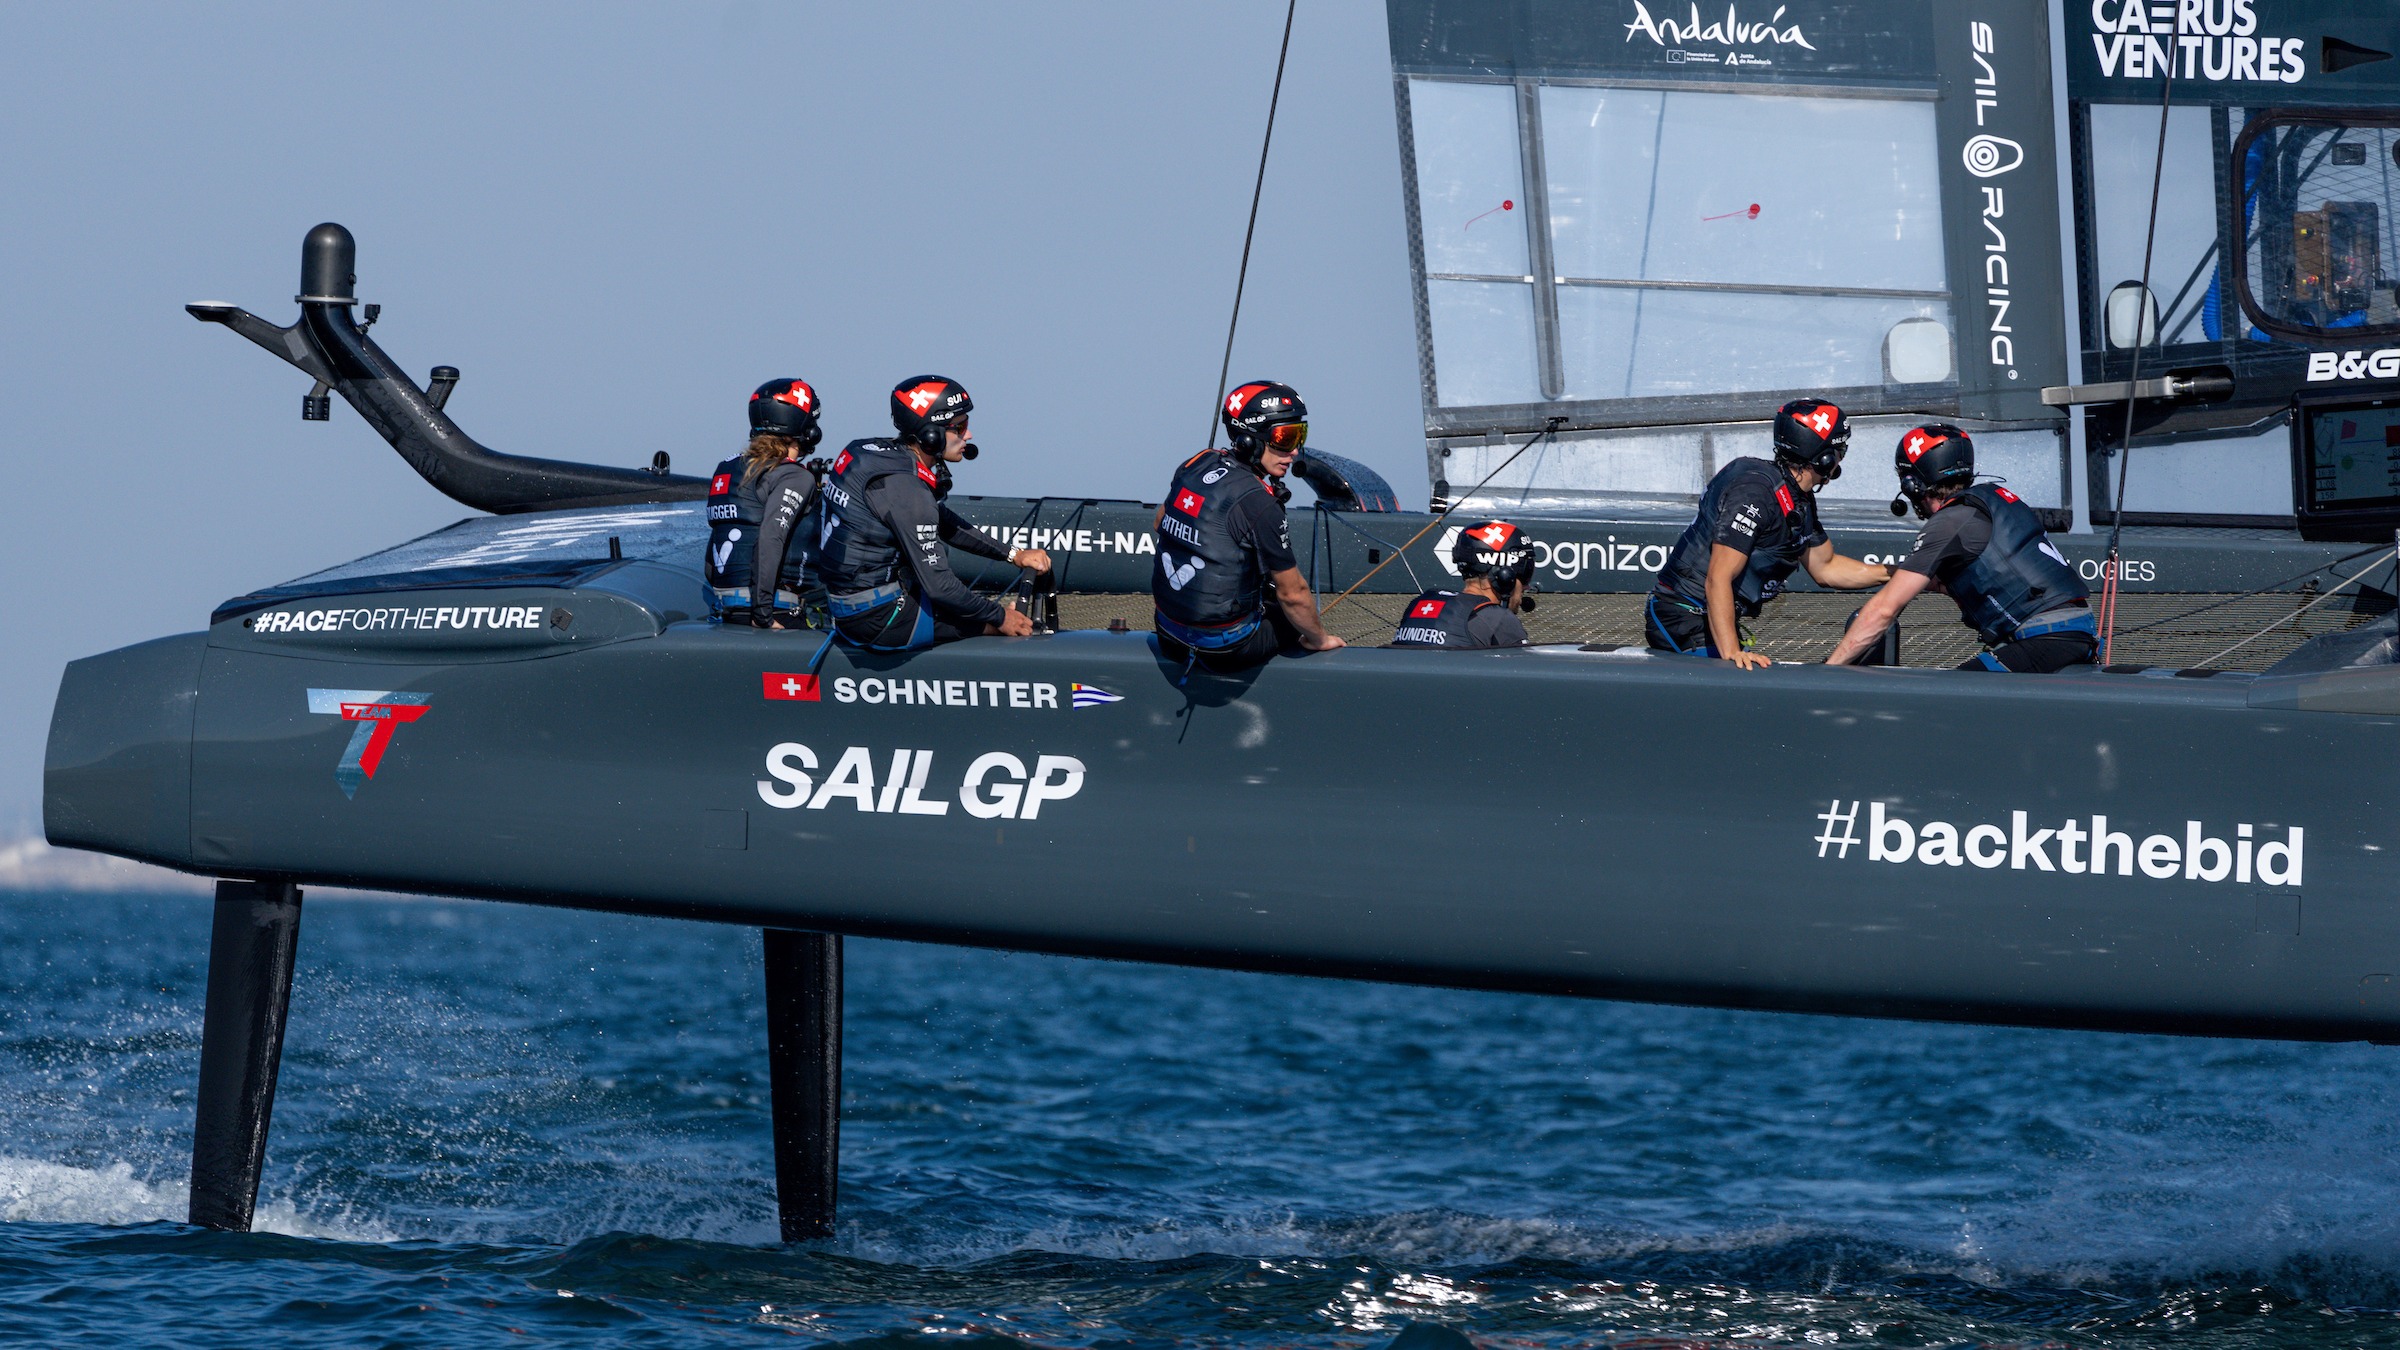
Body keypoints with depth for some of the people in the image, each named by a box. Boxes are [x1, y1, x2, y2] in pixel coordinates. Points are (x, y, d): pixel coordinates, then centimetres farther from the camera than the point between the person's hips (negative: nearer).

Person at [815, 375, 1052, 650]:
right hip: (879, 619, -10)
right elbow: (938, 585, -21)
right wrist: (999, 616, -8)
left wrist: (1014, 555, 17)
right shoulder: (904, 488, -22)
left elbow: (945, 524, 20)